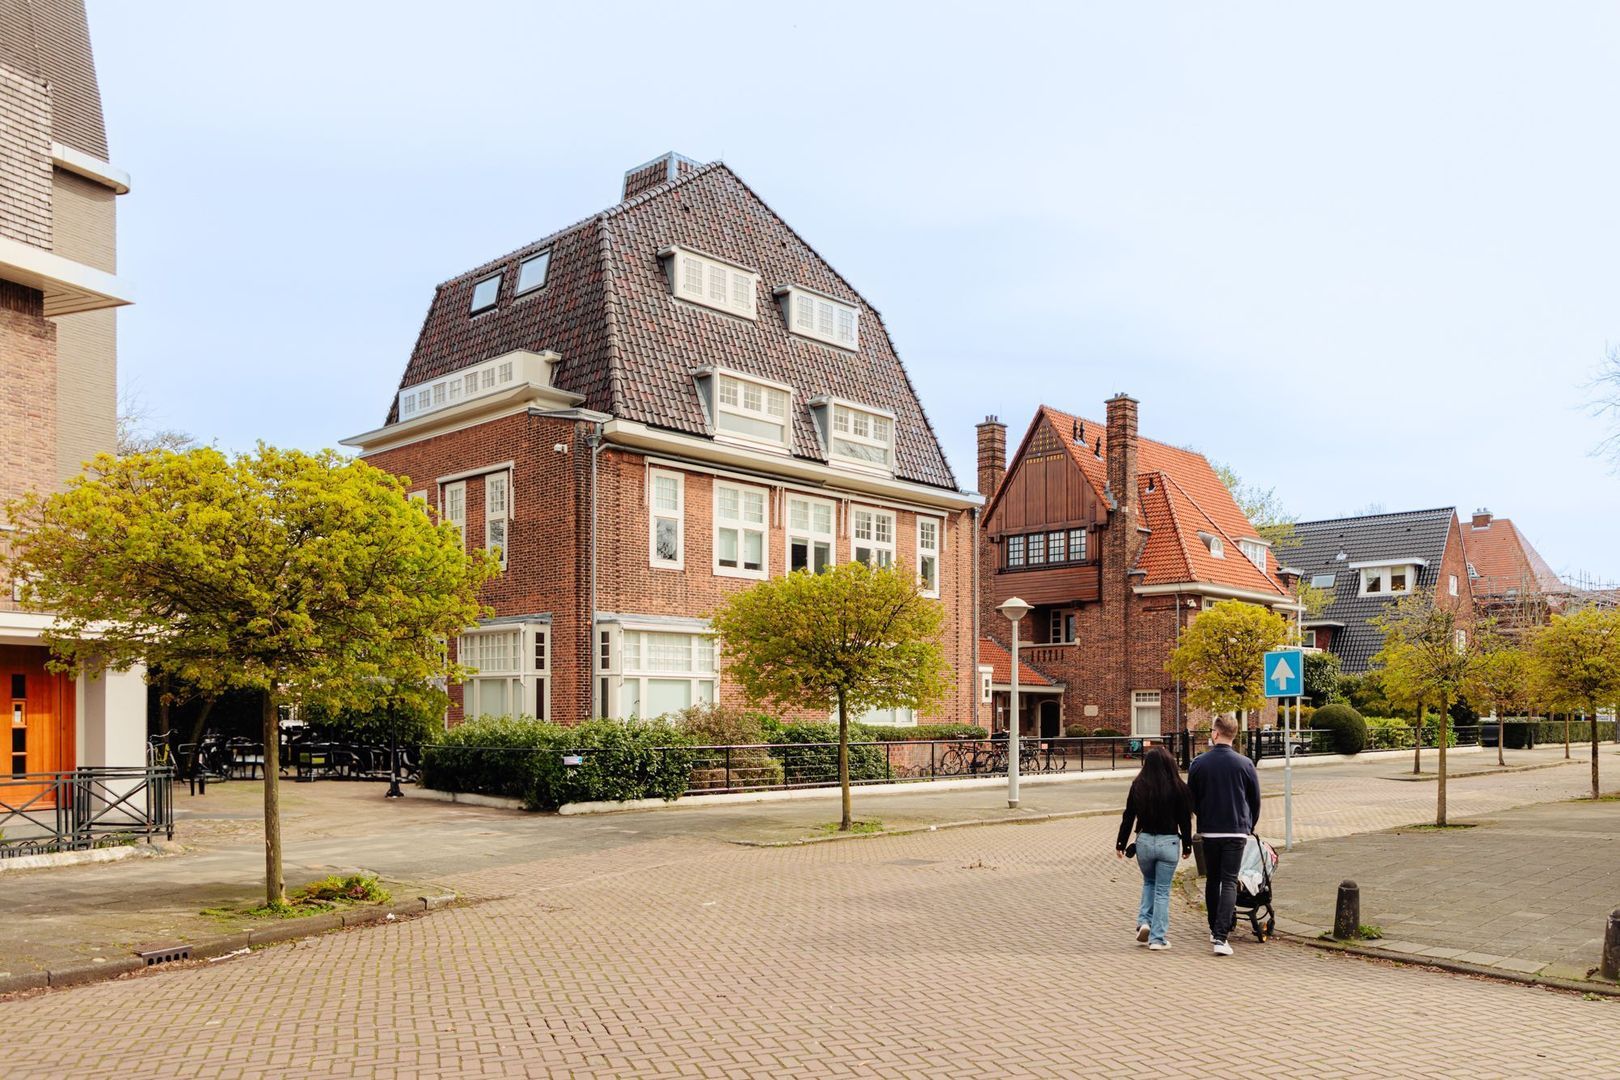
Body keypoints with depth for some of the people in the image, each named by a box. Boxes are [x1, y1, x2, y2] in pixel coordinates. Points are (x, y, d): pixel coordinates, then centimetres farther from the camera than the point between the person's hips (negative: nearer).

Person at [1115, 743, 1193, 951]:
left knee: (1148, 882, 25)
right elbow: (1185, 819, -3)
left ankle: (1144, 922, 9)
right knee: (1162, 890, 7)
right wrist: (1187, 845, 9)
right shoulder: (1177, 788, -10)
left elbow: (1128, 816, -1)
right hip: (1169, 842, -2)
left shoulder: (1138, 786, -6)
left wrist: (1120, 843, 7)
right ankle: (1158, 938, 8)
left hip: (1144, 840, 2)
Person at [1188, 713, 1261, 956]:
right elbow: (1256, 800, 5)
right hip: (1236, 831, -2)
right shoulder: (1244, 764, -5)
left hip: (1208, 830, 2)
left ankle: (1214, 931, 26)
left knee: (1212, 880, 16)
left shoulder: (1198, 763, -3)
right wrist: (1250, 825, 21)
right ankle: (1221, 936, -14)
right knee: (1229, 882, -2)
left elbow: (1191, 799, 5)